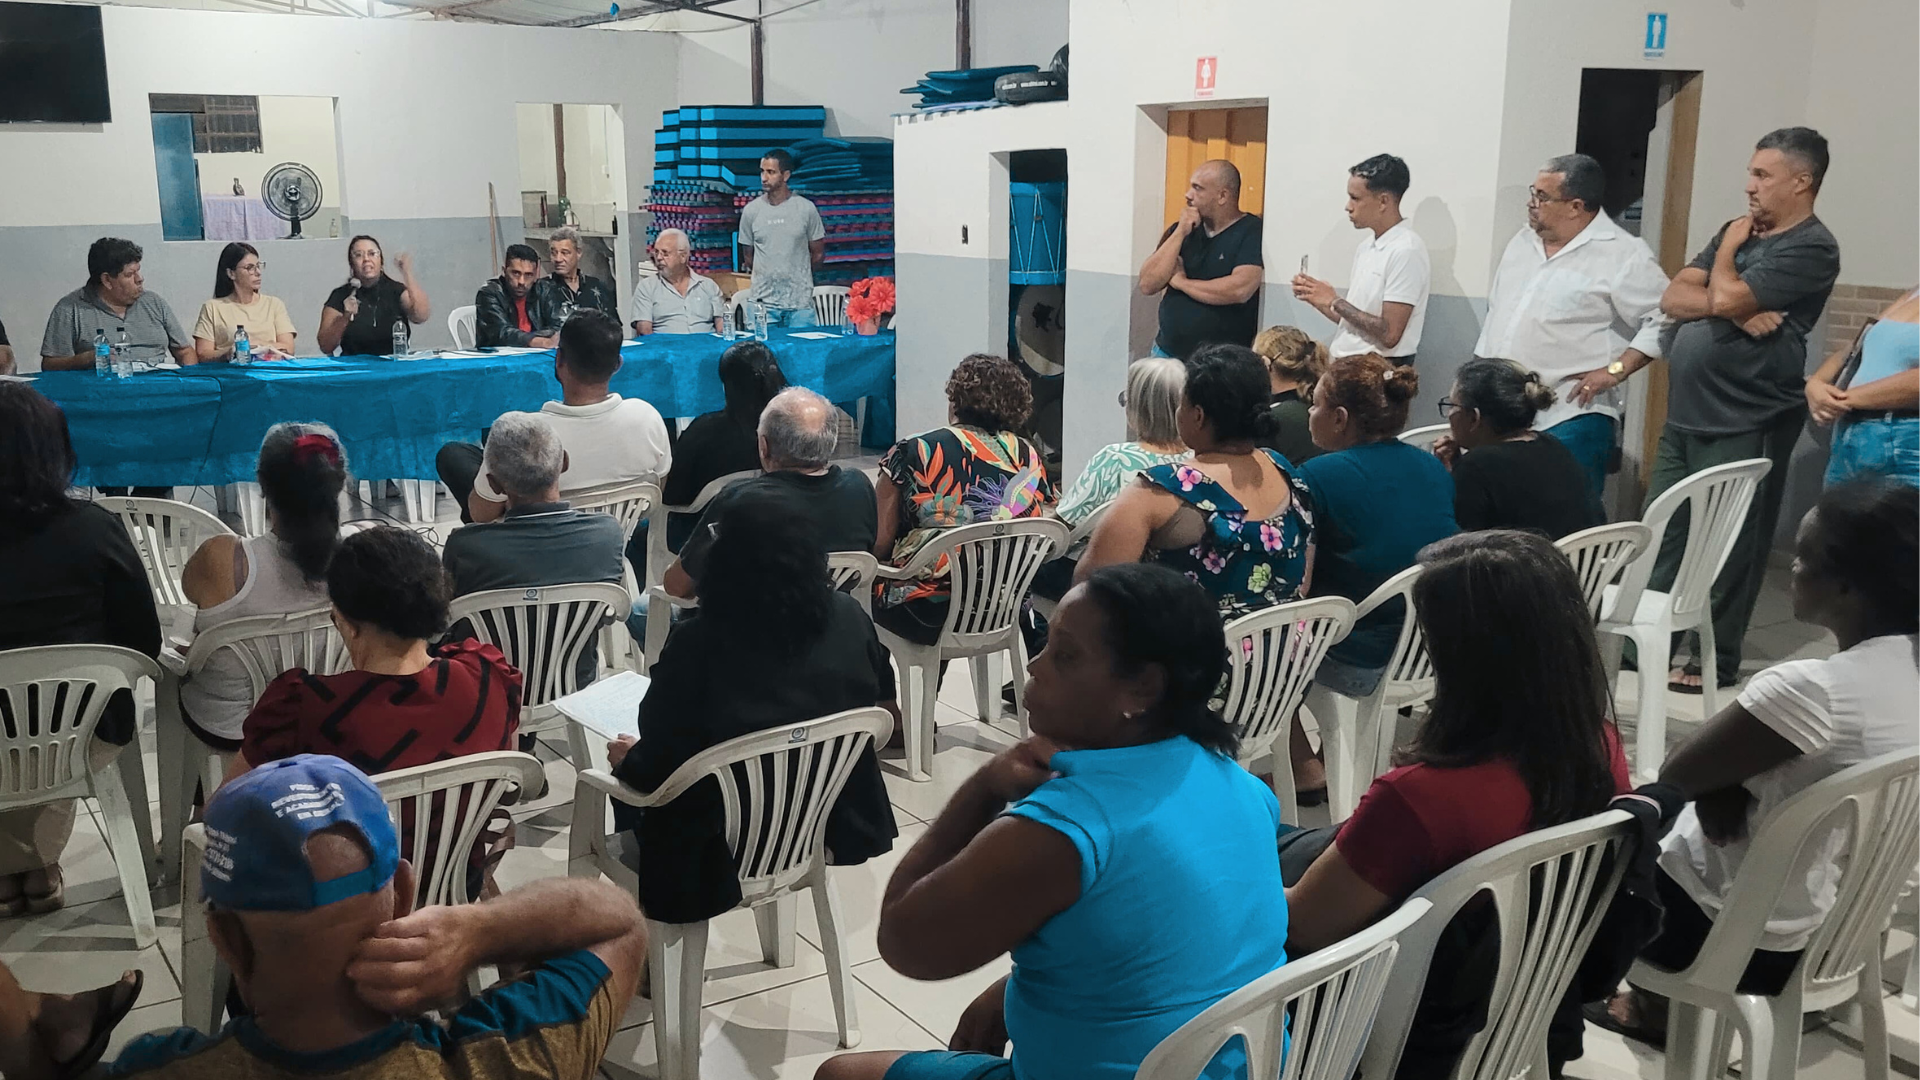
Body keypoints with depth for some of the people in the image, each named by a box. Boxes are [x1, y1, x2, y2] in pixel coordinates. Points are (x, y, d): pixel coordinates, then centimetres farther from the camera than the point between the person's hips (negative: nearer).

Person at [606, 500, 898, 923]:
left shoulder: (698, 643, -27)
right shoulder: (848, 616, -14)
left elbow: (654, 770, -20)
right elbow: (888, 714, 2)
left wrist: (627, 759, 2)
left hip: (726, 845, -5)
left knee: (628, 781, 25)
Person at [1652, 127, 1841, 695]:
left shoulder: (1811, 247, -9)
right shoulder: (1740, 232, 16)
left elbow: (1724, 298, -21)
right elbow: (1673, 299, 6)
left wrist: (1728, 249, -1)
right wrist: (1735, 309, -12)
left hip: (1745, 426, -8)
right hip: (1684, 417, 8)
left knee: (1728, 548, 1)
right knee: (1661, 535, 11)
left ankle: (1714, 660, 10)